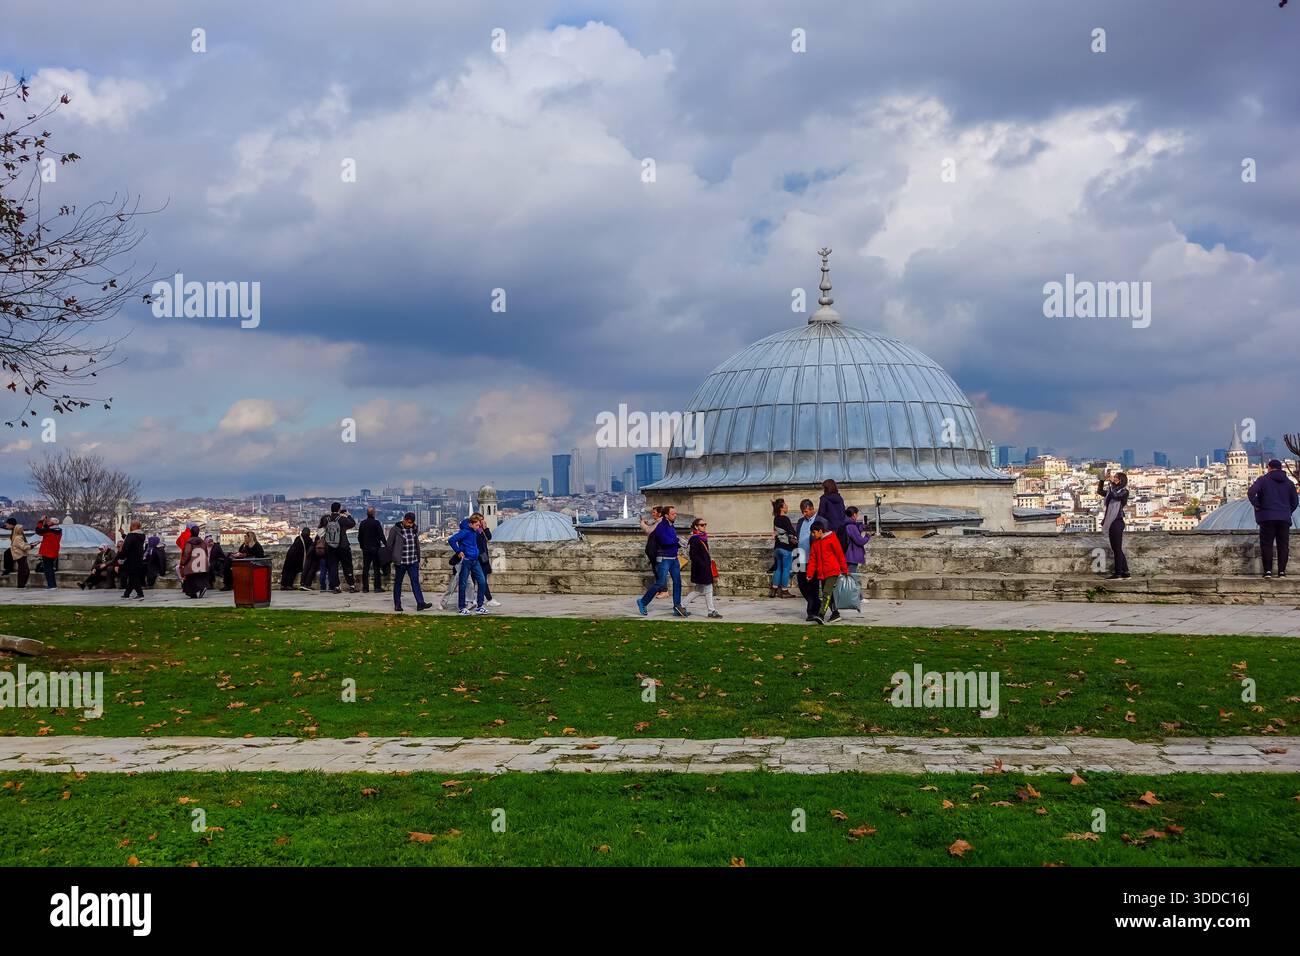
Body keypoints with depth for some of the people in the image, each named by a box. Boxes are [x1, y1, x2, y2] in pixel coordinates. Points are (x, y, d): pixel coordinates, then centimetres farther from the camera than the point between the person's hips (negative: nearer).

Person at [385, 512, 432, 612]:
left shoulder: (415, 529, 7)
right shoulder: (395, 530, -9)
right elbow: (389, 545, -4)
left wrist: (418, 558, 17)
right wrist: (389, 560, -2)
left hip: (413, 562, 4)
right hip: (400, 562, -4)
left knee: (415, 581, -3)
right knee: (398, 583, 7)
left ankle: (420, 603, -8)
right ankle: (397, 605, 15)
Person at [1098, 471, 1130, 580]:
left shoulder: (1124, 491, -6)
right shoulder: (1112, 491, 15)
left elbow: (1115, 495, -24)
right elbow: (1100, 491, 26)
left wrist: (1112, 483, -15)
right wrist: (1102, 481, 13)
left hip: (1117, 523, -8)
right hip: (1111, 523, 8)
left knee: (1117, 548, -6)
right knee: (1117, 549, 11)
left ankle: (1118, 573, -3)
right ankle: (1125, 572, 16)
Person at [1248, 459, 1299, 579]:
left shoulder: (1263, 479, -1)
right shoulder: (1288, 482, 12)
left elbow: (1251, 493, -16)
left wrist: (1257, 506, -5)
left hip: (1267, 518, -3)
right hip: (1284, 519, 3)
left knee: (1267, 544, 0)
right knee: (1283, 545, 5)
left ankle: (1268, 570, -6)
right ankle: (1282, 571, 1)